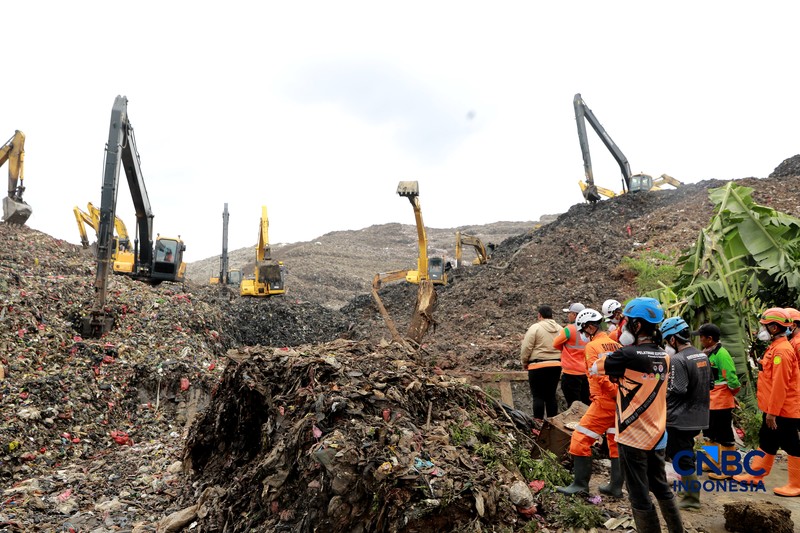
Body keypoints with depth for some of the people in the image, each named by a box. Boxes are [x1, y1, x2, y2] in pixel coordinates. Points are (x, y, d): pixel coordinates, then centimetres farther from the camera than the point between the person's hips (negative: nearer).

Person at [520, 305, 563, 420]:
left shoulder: (535, 327, -8)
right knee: (551, 395, 12)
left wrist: (524, 363, 5)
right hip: (556, 365, 5)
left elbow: (526, 348, -9)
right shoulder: (560, 329, 9)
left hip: (538, 366, -5)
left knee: (538, 396, 0)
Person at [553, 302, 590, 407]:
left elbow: (556, 344, -6)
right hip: (586, 372, 6)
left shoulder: (569, 329, -15)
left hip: (571, 372, -6)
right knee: (586, 403, 14)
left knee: (573, 404, 1)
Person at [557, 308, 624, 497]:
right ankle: (616, 486, 22)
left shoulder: (592, 346, -9)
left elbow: (600, 376, -18)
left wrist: (618, 394, -14)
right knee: (616, 443, 16)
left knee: (580, 439, 1)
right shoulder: (616, 345, 12)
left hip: (605, 401, -8)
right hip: (620, 403, 8)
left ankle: (581, 484, 3)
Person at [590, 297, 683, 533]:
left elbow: (595, 368, -6)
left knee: (640, 496, 5)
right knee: (662, 489, 22)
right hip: (657, 435, 7)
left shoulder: (628, 355, -20)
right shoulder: (664, 357, 1)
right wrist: (620, 374, 5)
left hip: (633, 436, -7)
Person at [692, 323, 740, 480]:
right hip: (709, 402, 10)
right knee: (710, 435, 20)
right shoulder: (707, 353, 8)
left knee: (725, 437, 2)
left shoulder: (721, 354, -20)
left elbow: (732, 380, -23)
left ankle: (728, 469, 13)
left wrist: (732, 394, -6)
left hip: (721, 403, -10)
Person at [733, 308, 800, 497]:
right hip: (773, 409, 10)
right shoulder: (775, 347, 11)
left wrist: (772, 411, -21)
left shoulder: (782, 350, -20)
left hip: (783, 410, -10)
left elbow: (780, 384, -23)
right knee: (766, 442, 17)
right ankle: (755, 475, 28)